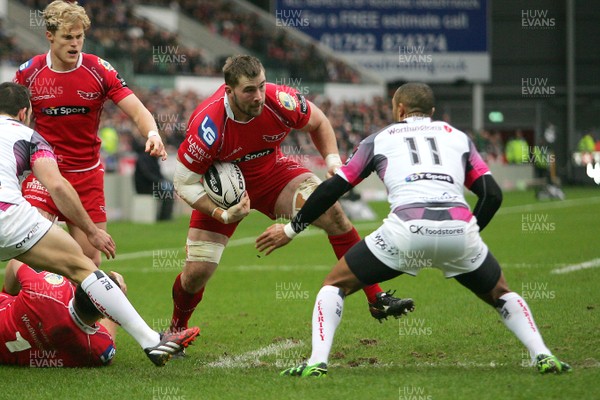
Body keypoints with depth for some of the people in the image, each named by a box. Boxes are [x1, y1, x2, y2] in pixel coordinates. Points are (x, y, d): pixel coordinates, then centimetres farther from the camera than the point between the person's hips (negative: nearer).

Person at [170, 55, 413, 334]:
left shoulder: (280, 101, -26)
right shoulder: (207, 125, -34)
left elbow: (317, 122, -1)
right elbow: (184, 184, -22)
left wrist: (333, 160, -14)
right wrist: (222, 215, -33)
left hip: (273, 173, 2)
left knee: (331, 211, -23)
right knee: (197, 271, -9)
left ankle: (376, 298, -16)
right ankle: (176, 330, 25)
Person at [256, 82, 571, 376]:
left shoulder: (379, 139, 24)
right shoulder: (458, 136, 27)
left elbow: (332, 189, 22)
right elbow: (492, 194, 18)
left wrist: (291, 230, 32)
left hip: (407, 229, -2)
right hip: (459, 226, 2)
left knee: (335, 285, 17)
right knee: (500, 295, 27)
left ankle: (317, 361, -2)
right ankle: (542, 355, 6)